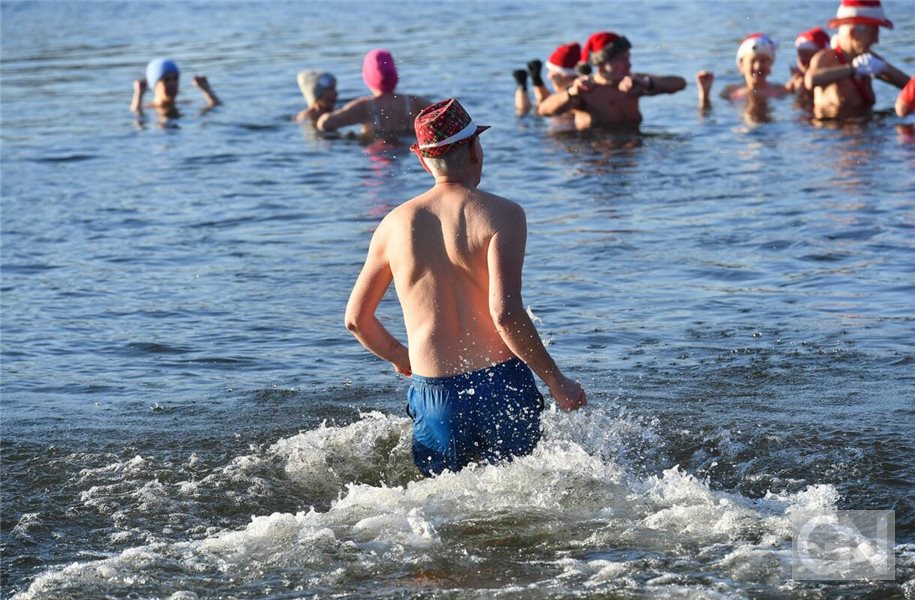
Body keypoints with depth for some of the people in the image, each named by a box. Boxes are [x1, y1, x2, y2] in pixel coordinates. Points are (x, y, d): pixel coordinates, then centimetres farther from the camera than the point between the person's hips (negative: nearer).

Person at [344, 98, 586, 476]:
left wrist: (397, 356, 34)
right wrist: (555, 381, -7)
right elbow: (505, 313, -16)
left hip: (433, 393, 3)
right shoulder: (502, 214, -5)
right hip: (501, 386, -2)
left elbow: (356, 319, 15)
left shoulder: (395, 224, 7)